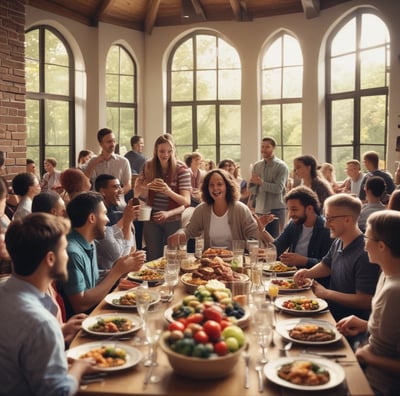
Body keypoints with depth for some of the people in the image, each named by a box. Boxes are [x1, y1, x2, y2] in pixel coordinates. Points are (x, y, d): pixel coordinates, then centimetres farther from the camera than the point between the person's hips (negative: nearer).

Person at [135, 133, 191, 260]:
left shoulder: (181, 169, -11)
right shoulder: (148, 166, -2)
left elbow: (186, 201, -16)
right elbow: (137, 191, 7)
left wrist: (168, 191, -34)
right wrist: (146, 187, -16)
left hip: (173, 220, -2)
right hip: (151, 219, 3)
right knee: (153, 259, 9)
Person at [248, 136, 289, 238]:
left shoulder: (281, 166, -4)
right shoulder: (256, 166, 10)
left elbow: (278, 188, -15)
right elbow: (251, 189, 9)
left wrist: (260, 182, -15)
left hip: (276, 209, -4)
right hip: (259, 209, 4)